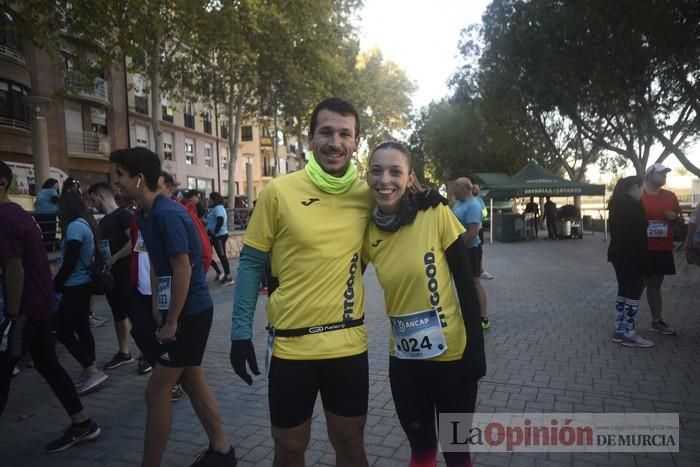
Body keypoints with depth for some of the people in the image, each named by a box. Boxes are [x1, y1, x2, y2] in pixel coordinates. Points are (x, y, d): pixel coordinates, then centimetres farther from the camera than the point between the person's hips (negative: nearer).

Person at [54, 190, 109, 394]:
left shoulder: (75, 226, -18)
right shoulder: (87, 223, 10)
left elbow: (70, 262, -19)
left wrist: (55, 284, -9)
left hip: (75, 286, -10)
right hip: (84, 284, 10)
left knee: (64, 332, -4)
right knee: (82, 328, 14)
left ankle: (93, 371, -5)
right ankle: (88, 371, 21)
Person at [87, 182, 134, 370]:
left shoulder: (123, 215, -11)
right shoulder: (103, 221, 16)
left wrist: (114, 259, -18)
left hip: (125, 273, -9)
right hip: (109, 274, 9)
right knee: (118, 314, 14)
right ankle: (124, 353, 23)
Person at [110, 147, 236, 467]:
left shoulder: (167, 214, -20)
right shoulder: (146, 215, 9)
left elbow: (183, 270, -22)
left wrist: (171, 322, -17)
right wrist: (157, 309, 9)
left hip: (190, 313, -9)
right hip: (178, 311, 9)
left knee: (156, 392, -1)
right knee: (192, 381, 17)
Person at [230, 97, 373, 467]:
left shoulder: (367, 195, -2)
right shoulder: (279, 192, -9)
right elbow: (251, 263, -3)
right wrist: (241, 332, -5)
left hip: (349, 343, 2)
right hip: (292, 344, -2)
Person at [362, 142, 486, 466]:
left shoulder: (437, 215, -14)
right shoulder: (368, 231, -4)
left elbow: (465, 284, -11)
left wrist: (476, 350, -11)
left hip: (452, 353, -3)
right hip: (403, 358, 3)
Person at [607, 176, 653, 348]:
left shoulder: (617, 204, 12)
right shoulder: (634, 205, -16)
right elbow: (639, 236, -18)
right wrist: (645, 264, -15)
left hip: (619, 254, 9)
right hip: (631, 257, -9)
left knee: (623, 292, 13)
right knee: (633, 294, -3)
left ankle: (620, 331, 17)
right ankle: (629, 335, 1)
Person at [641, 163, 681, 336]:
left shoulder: (670, 196, 11)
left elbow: (679, 219, 19)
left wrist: (674, 217, -3)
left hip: (663, 248, 5)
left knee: (655, 285, 14)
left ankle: (657, 321, 22)